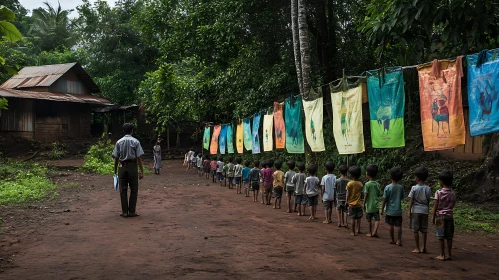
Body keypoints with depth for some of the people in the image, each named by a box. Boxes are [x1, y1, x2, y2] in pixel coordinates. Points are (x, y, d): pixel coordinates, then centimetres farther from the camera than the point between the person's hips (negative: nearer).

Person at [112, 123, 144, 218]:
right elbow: (139, 158, -8)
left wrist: (115, 171, 9)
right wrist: (141, 171, -6)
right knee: (133, 189, 6)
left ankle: (124, 211, 10)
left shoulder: (119, 142, 3)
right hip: (132, 167, -2)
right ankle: (132, 211, 7)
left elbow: (116, 158, 2)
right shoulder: (135, 142, -4)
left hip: (122, 167, 2)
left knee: (123, 190, 7)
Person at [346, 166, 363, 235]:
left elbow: (348, 194, -8)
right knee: (358, 218, 13)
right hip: (358, 203, 3)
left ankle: (353, 232, 6)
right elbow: (361, 193, 4)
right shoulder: (360, 184, -1)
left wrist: (347, 201, 3)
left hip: (352, 203, -3)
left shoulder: (349, 184, -12)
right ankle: (358, 230, 21)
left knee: (353, 219, 2)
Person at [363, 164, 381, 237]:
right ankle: (375, 232, -10)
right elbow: (379, 195, 7)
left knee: (369, 220, 11)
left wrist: (364, 204, -2)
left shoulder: (367, 184, -12)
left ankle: (370, 233, 20)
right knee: (377, 219, 5)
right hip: (376, 205, 3)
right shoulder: (378, 184, 1)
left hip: (369, 205, -3)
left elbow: (365, 196, -11)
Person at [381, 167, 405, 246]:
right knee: (399, 225, 4)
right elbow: (402, 198, 7)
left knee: (391, 225, 9)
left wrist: (382, 209, 1)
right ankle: (399, 240, -1)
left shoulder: (388, 187, -11)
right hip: (398, 210, 1)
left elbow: (385, 199, -8)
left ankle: (392, 240, 17)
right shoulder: (401, 187, -3)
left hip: (390, 210, -1)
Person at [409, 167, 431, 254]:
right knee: (424, 230, 9)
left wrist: (409, 211, -2)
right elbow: (428, 201, 6)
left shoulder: (414, 188, -8)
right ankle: (424, 247, 11)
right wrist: (428, 211, 16)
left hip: (416, 210, -3)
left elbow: (411, 201, -7)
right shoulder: (428, 189, 1)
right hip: (425, 210, 3)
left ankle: (417, 248, 5)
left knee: (415, 230, 3)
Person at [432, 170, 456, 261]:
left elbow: (435, 206, -7)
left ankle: (442, 255, 3)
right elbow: (452, 205, 7)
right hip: (450, 215, 4)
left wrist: (433, 217, -2)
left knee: (441, 237, 1)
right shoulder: (453, 193, 4)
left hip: (440, 215, -4)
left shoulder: (439, 192, -9)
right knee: (449, 236, 8)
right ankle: (449, 255, 12)